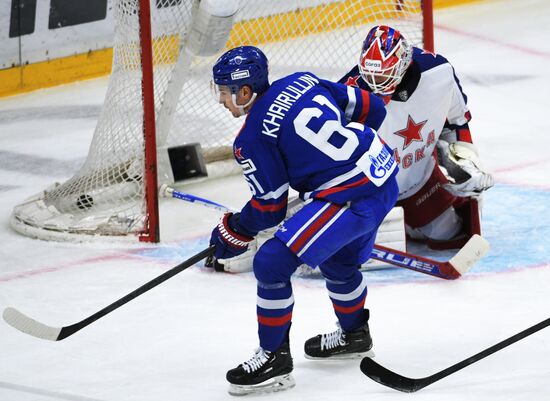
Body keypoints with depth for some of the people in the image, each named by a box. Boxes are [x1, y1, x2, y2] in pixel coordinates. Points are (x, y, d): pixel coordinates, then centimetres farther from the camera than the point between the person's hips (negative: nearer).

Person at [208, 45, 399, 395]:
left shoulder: (252, 139, -12)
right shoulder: (302, 82, 7)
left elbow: (270, 208, -6)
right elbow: (370, 109, 13)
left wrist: (233, 233, 10)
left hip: (352, 201, -9)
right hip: (383, 174, 9)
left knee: (272, 262, -9)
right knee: (337, 259, 33)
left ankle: (275, 358, 0)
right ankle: (354, 334, 55)